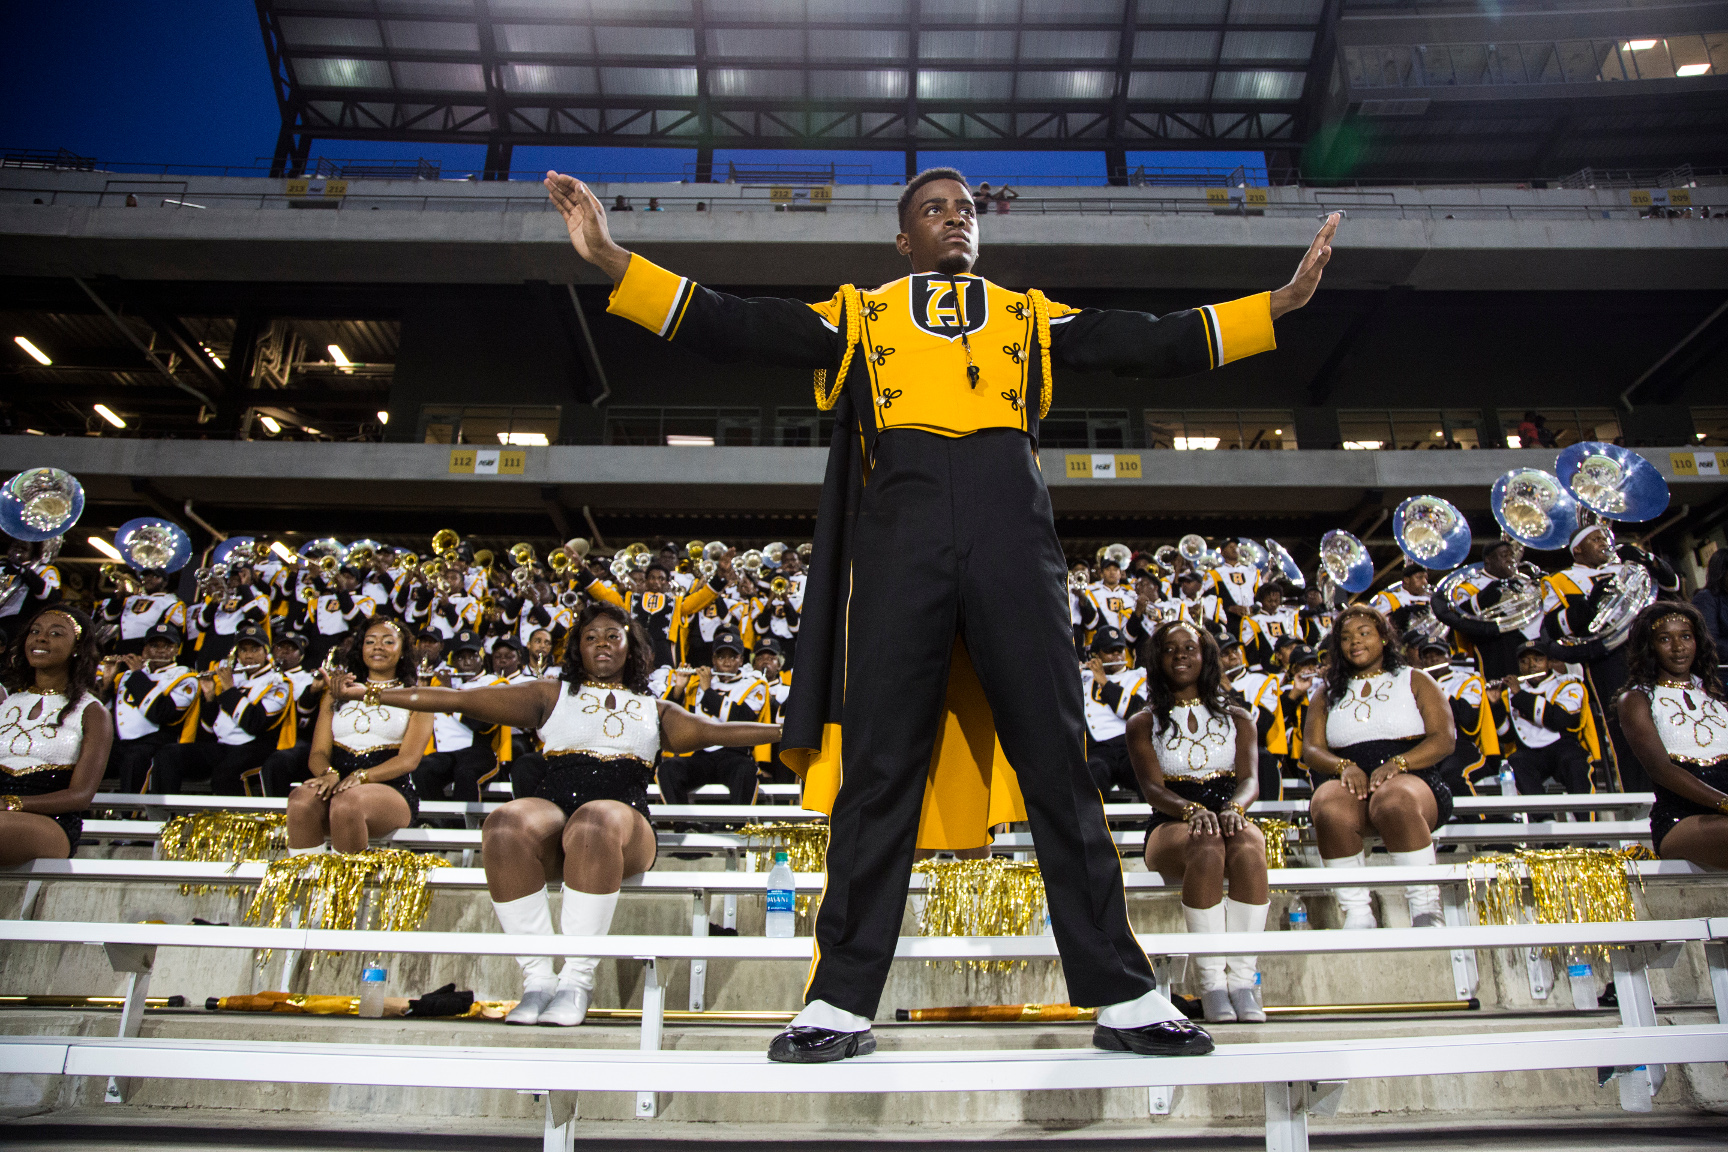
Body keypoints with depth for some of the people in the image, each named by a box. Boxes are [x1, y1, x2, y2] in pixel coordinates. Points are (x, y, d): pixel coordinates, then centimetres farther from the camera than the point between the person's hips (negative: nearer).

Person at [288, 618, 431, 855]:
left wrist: (361, 776, -19)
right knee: (300, 800, -32)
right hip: (339, 785, 3)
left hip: (391, 789, -3)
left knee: (347, 803, -36)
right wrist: (329, 774, -12)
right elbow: (318, 752, 12)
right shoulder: (338, 693, 23)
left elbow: (409, 759, -2)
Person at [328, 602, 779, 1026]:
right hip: (552, 811, 1)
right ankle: (537, 978, -26)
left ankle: (578, 979, -30)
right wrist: (372, 693, 10)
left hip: (623, 821, -1)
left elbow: (717, 731, 18)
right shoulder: (552, 695, 24)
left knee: (596, 822, -37)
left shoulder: (656, 711, 27)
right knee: (505, 825, -34)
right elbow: (459, 699, 18)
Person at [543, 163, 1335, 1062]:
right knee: (879, 762, -3)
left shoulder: (1028, 313, 27)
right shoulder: (860, 314, 23)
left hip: (1011, 531, 1)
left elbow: (1153, 344, 22)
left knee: (1056, 758, 0)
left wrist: (1280, 301, 14)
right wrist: (612, 262, 4)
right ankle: (841, 1003, 6)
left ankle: (1123, 996, 7)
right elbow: (732, 327, 14)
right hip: (900, 530, -1)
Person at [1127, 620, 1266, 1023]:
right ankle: (1212, 983, -30)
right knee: (1206, 846, -36)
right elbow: (1153, 788, -5)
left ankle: (1242, 980, -30)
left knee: (1247, 847, -34)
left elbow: (1250, 780, 0)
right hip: (1170, 826, -2)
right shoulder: (1143, 723, 9)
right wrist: (1192, 810, -26)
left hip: (1229, 817, 2)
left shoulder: (1237, 718, 15)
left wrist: (1234, 808, -24)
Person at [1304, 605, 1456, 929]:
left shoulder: (1415, 681, 16)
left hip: (1411, 780, -2)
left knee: (1394, 803, -39)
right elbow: (1311, 749, 12)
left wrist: (1398, 763, -15)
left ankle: (1425, 911, -29)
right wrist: (1344, 766, -10)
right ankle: (1357, 914, -29)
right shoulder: (1327, 692, 22)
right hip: (1352, 783, 2)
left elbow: (1444, 739, 3)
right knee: (1329, 809, -35)